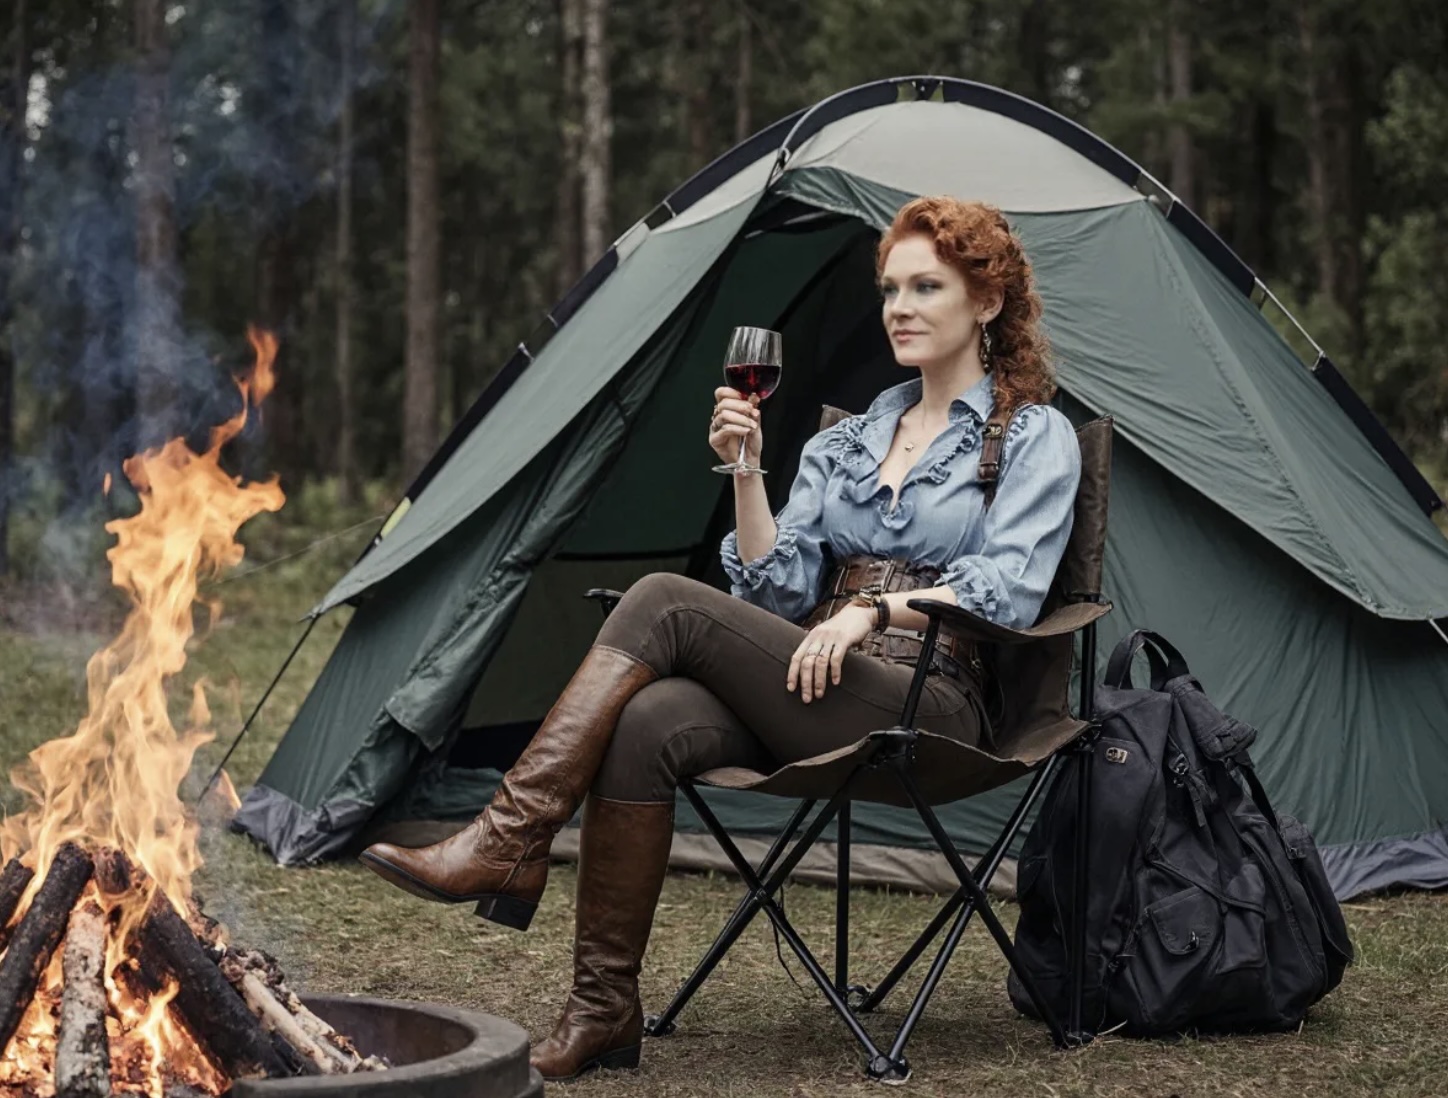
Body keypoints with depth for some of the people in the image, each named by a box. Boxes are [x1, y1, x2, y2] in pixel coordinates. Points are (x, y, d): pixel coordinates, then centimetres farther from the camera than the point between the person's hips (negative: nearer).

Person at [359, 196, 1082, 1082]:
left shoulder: (1036, 438, 5)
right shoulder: (843, 444, 22)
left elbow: (1006, 591, -10)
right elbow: (780, 591, 11)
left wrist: (875, 610, -19)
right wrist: (745, 472, 0)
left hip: (933, 711, -5)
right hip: (817, 695, 5)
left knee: (667, 604, -24)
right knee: (645, 726, -29)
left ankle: (510, 839, -23)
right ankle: (603, 1008, -24)